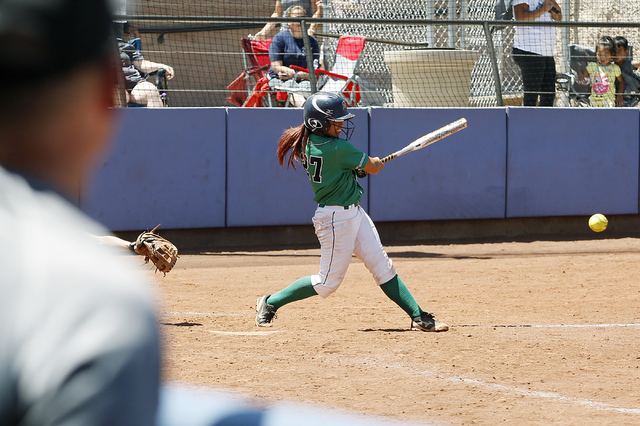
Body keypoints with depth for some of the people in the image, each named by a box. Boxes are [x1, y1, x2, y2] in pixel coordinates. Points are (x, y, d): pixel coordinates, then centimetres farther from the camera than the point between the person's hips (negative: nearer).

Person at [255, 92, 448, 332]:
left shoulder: (308, 144, 2)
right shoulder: (338, 148, -23)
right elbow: (373, 168, -9)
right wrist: (377, 162, 14)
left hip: (354, 213, 10)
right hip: (337, 218, -10)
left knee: (382, 266, 7)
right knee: (328, 282, 1)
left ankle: (418, 317, 7)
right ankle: (270, 303, 13)